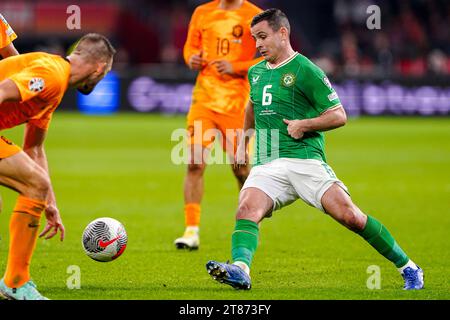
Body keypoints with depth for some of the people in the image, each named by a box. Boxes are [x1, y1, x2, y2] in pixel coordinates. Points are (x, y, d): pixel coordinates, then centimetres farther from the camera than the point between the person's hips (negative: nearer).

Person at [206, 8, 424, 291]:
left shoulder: (306, 71, -2)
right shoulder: (256, 72, 19)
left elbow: (339, 115, -2)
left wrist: (304, 124, -14)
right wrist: (243, 143, 34)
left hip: (305, 159, -5)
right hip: (266, 166, 6)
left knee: (348, 215, -15)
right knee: (247, 209, -24)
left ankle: (408, 268, -1)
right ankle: (240, 269, -44)